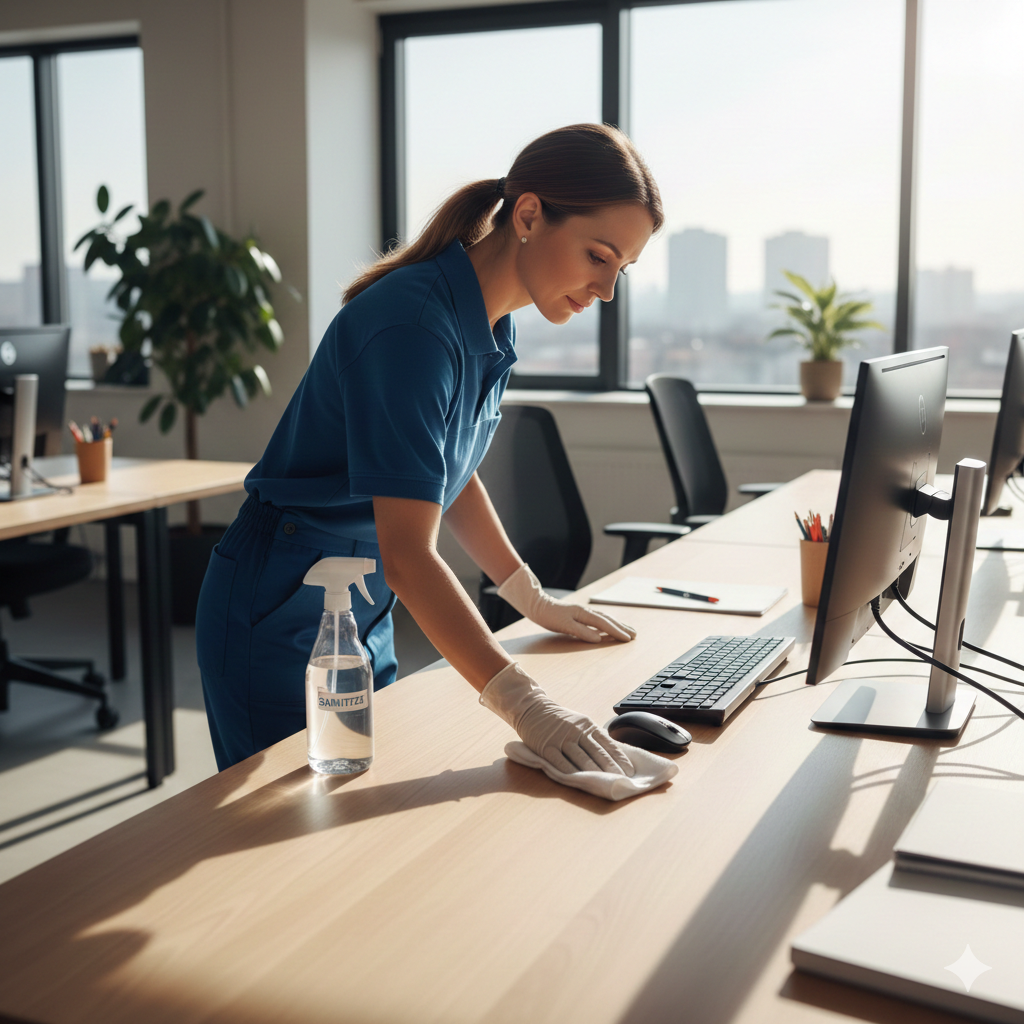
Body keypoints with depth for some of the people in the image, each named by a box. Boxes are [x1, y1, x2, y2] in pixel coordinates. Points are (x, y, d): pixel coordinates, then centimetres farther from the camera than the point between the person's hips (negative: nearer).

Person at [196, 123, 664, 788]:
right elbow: (407, 555, -34)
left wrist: (535, 600, 17)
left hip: (365, 618, 9)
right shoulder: (414, 326, -28)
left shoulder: (491, 326, 1)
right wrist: (523, 704, -38)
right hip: (279, 624, -8)